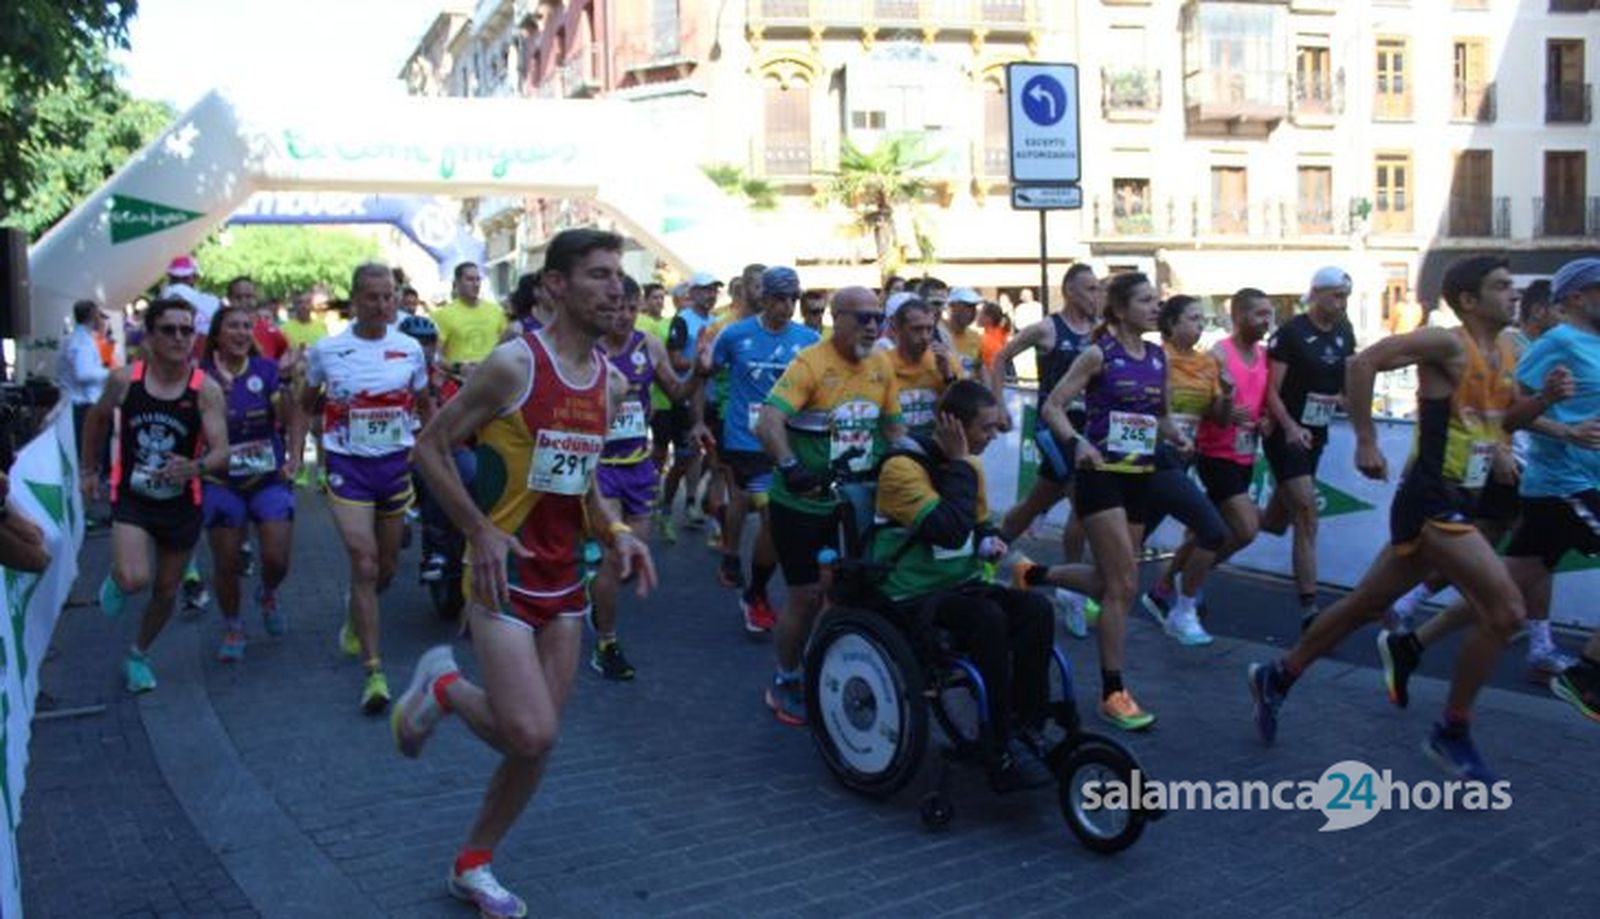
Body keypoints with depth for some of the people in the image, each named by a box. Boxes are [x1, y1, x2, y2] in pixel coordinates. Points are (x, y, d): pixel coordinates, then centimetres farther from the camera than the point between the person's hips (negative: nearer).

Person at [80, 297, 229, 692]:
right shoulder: (124, 379, -8)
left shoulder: (206, 390, -13)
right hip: (131, 499, -1)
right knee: (135, 579, -24)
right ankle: (116, 579, 15)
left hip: (182, 504, 1)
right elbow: (97, 417, 12)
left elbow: (221, 452, -20)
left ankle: (139, 655, 42)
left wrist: (196, 467, -41)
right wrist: (88, 470, 16)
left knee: (166, 592, 15)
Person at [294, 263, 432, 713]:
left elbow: (425, 407, 14)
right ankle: (374, 672, -9)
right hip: (348, 468, -3)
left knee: (387, 567, 14)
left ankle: (356, 619, 48)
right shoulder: (326, 350, -3)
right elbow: (306, 405, 11)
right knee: (364, 565, -13)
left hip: (396, 465, 3)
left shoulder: (410, 349, 1)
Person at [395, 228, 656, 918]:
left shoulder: (606, 380, 7)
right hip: (505, 575, -7)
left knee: (539, 742, 10)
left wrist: (614, 533, 1)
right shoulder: (514, 364, -15)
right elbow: (430, 447, -11)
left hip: (564, 578, 7)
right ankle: (443, 686, 14)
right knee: (531, 734, -17)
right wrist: (481, 531, -17)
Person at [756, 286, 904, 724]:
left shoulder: (882, 364, 1)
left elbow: (892, 424, 13)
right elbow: (768, 423, -30)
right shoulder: (811, 363, -19)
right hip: (802, 503, -6)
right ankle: (785, 681, 21)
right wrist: (789, 466, -44)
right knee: (807, 595, 0)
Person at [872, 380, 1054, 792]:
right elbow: (951, 531, -30)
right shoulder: (903, 466, -17)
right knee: (988, 618, -34)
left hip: (961, 584, 8)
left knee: (1037, 609, -19)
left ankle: (1028, 734, -13)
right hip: (913, 596, -8)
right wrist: (959, 464, -21)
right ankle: (1003, 757, -26)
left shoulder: (969, 464, 9)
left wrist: (989, 542, 1)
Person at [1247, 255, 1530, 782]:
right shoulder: (1446, 344, -12)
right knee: (1506, 611, -13)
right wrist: (1366, 442, -22)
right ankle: (1452, 734, 1)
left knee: (1368, 605, 16)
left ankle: (1277, 678, 30)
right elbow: (1364, 363, -21)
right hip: (1429, 503, -9)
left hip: (1454, 504, 9)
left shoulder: (1500, 357, 14)